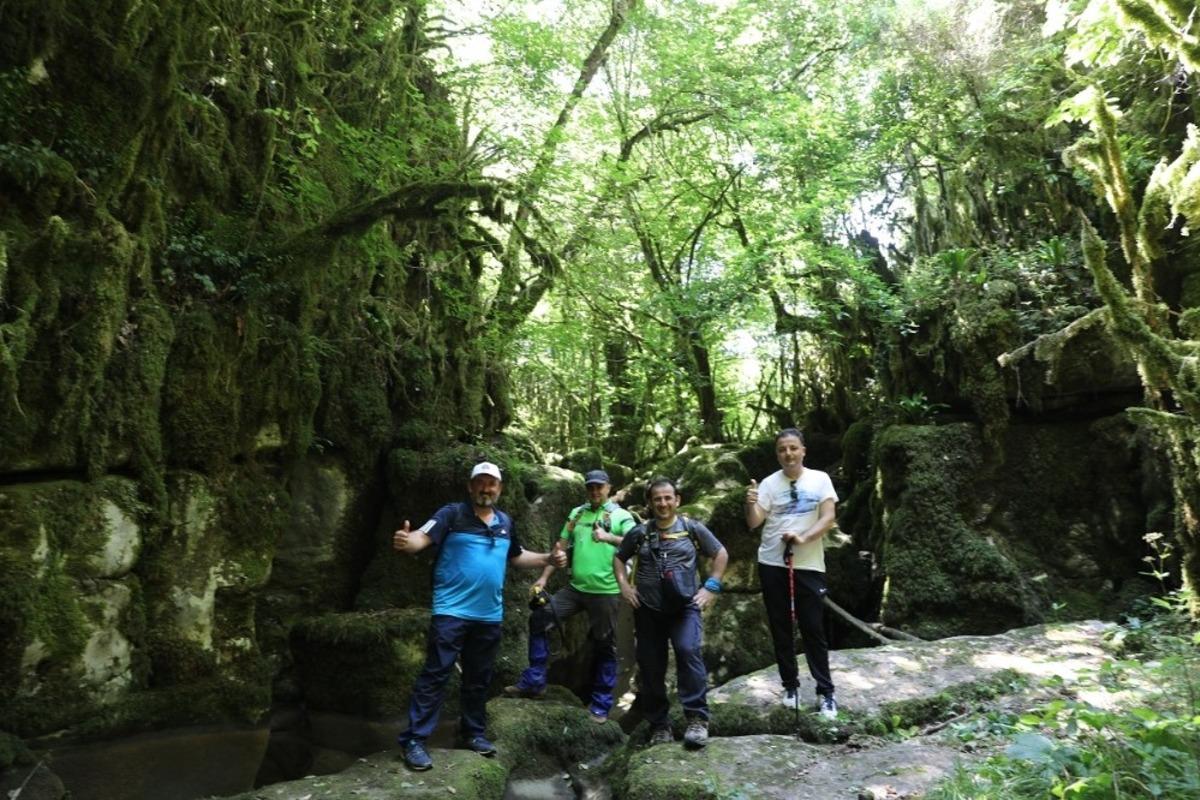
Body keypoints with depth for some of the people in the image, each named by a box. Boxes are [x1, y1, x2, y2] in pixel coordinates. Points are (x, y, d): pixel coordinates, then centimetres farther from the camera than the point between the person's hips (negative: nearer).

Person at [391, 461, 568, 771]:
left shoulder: (506, 522, 9)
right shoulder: (452, 514, -9)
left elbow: (516, 556, 23)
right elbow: (424, 537, -23)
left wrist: (548, 559, 11)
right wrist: (407, 541, -46)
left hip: (489, 615, 6)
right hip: (452, 611, -5)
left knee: (479, 678, 17)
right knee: (435, 675, -4)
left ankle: (473, 732, 33)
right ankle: (414, 740, 6)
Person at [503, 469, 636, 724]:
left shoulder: (621, 516, -3)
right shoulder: (576, 513, 12)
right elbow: (561, 547, 14)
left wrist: (609, 537, -30)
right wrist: (544, 577, 7)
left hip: (605, 591, -5)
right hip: (575, 587, 5)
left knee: (604, 647, 4)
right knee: (539, 619, -2)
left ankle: (600, 706, 18)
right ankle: (533, 682, 10)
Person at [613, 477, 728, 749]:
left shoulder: (693, 529, 1)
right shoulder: (639, 533, 4)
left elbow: (721, 554, 10)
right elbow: (618, 558, 18)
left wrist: (711, 587, 1)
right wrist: (624, 585, 4)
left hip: (685, 606, -2)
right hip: (648, 609, 2)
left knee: (689, 652, -25)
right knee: (651, 667, 5)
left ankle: (697, 719, -17)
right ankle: (659, 725, 20)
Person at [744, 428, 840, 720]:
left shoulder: (819, 479, -1)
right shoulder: (769, 483, 0)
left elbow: (829, 517, -9)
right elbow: (753, 523, -5)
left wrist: (803, 538, -24)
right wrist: (750, 504, -27)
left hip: (809, 565, -1)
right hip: (772, 564, 2)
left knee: (813, 628, 2)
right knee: (780, 627, 10)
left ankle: (825, 691, 14)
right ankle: (790, 685, 24)